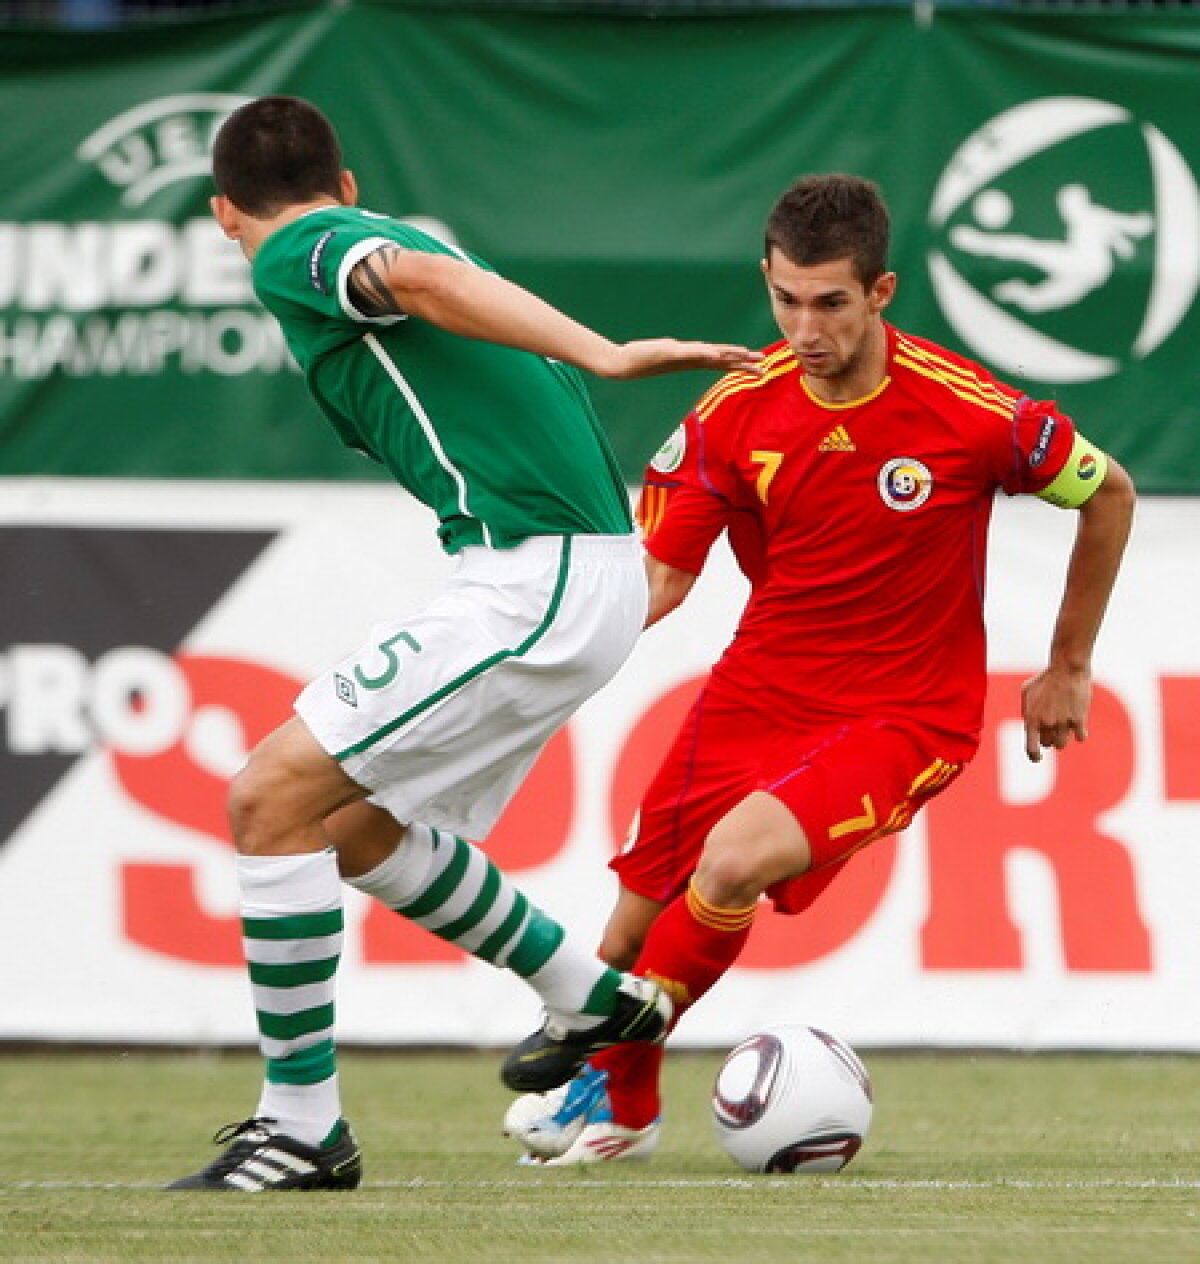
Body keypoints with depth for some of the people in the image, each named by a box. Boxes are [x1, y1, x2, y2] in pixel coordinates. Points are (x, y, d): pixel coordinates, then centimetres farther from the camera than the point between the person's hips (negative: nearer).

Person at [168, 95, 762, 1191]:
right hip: (589, 571, 9)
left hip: (531, 582, -9)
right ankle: (592, 999, 34)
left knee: (269, 799, -8)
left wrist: (604, 356, -31)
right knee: (354, 826, 21)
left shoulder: (293, 258, -3)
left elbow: (425, 278, -23)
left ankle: (303, 1125, -6)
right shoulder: (386, 235, 24)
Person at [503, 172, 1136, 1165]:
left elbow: (1109, 495, 0)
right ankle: (624, 1117, 36)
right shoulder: (736, 412, -8)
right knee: (631, 934, 5)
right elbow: (663, 572, -1)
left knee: (733, 860, -29)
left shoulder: (968, 412, -17)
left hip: (902, 717, -4)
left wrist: (1068, 670, 8)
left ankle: (613, 1092, -7)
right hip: (755, 697, 4)